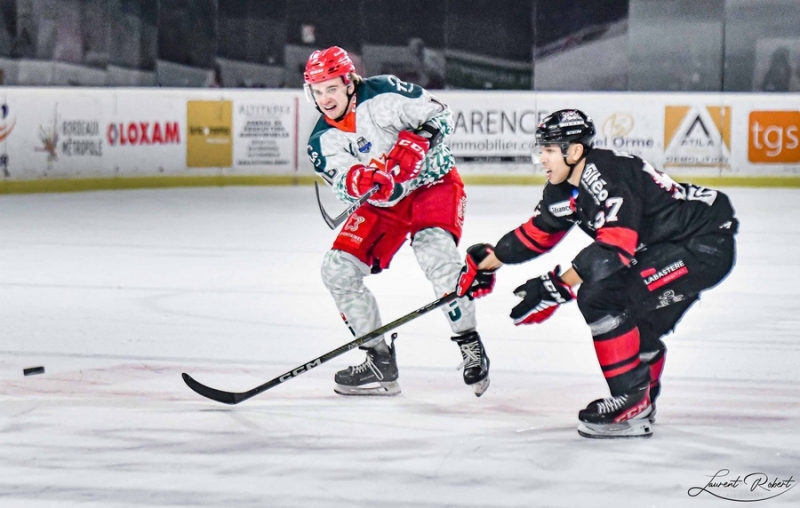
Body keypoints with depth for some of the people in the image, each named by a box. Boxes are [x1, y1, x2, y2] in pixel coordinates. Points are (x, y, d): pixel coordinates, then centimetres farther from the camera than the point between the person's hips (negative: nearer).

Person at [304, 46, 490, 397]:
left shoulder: (383, 93, -19)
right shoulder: (323, 140, -5)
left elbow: (439, 116, -15)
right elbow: (343, 184, -20)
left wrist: (415, 145, -32)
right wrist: (357, 180, -44)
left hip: (433, 182, -6)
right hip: (383, 203, 6)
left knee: (435, 253, -32)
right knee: (338, 269, -7)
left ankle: (470, 345, -18)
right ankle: (380, 361, 3)